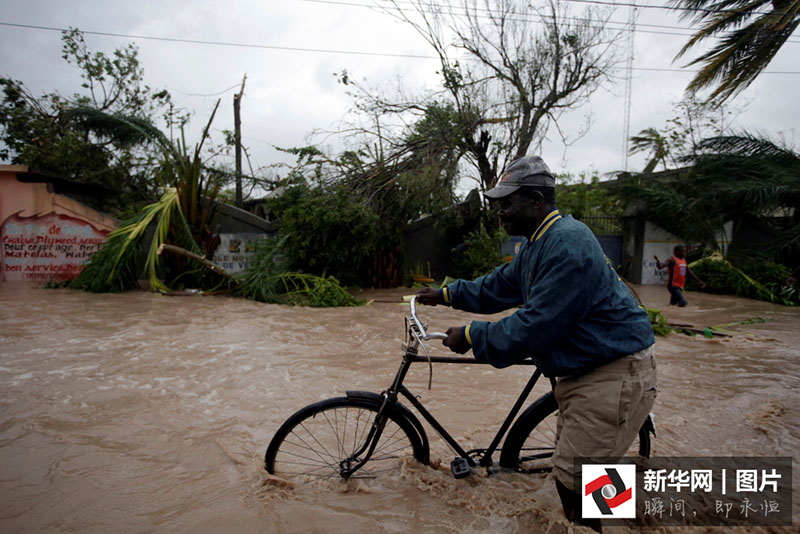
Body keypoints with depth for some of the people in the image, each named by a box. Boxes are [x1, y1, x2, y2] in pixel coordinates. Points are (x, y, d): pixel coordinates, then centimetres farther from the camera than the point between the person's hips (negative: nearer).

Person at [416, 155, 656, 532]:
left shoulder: (567, 243, -24)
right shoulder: (537, 244, 10)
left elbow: (534, 327, -27)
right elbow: (498, 286, 21)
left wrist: (472, 336, -17)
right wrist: (446, 294, 23)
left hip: (614, 374, -11)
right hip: (583, 371, 11)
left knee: (575, 483, -4)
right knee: (568, 475, 21)